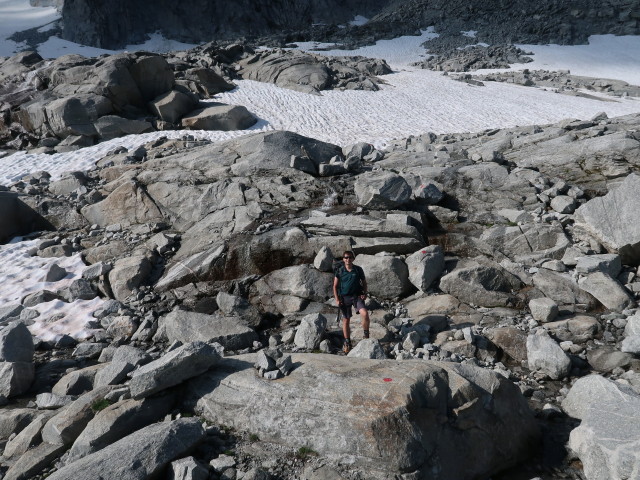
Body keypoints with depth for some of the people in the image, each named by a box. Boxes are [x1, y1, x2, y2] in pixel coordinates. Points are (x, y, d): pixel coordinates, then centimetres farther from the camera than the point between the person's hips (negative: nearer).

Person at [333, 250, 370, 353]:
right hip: (344, 297, 0)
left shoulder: (358, 270, -2)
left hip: (356, 296, 0)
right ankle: (347, 342, 22)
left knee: (364, 313, -23)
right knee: (346, 320, 8)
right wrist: (337, 299, -5)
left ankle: (366, 335, -2)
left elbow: (364, 282, 10)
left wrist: (364, 294, -4)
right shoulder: (339, 271, -3)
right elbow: (335, 286, 3)